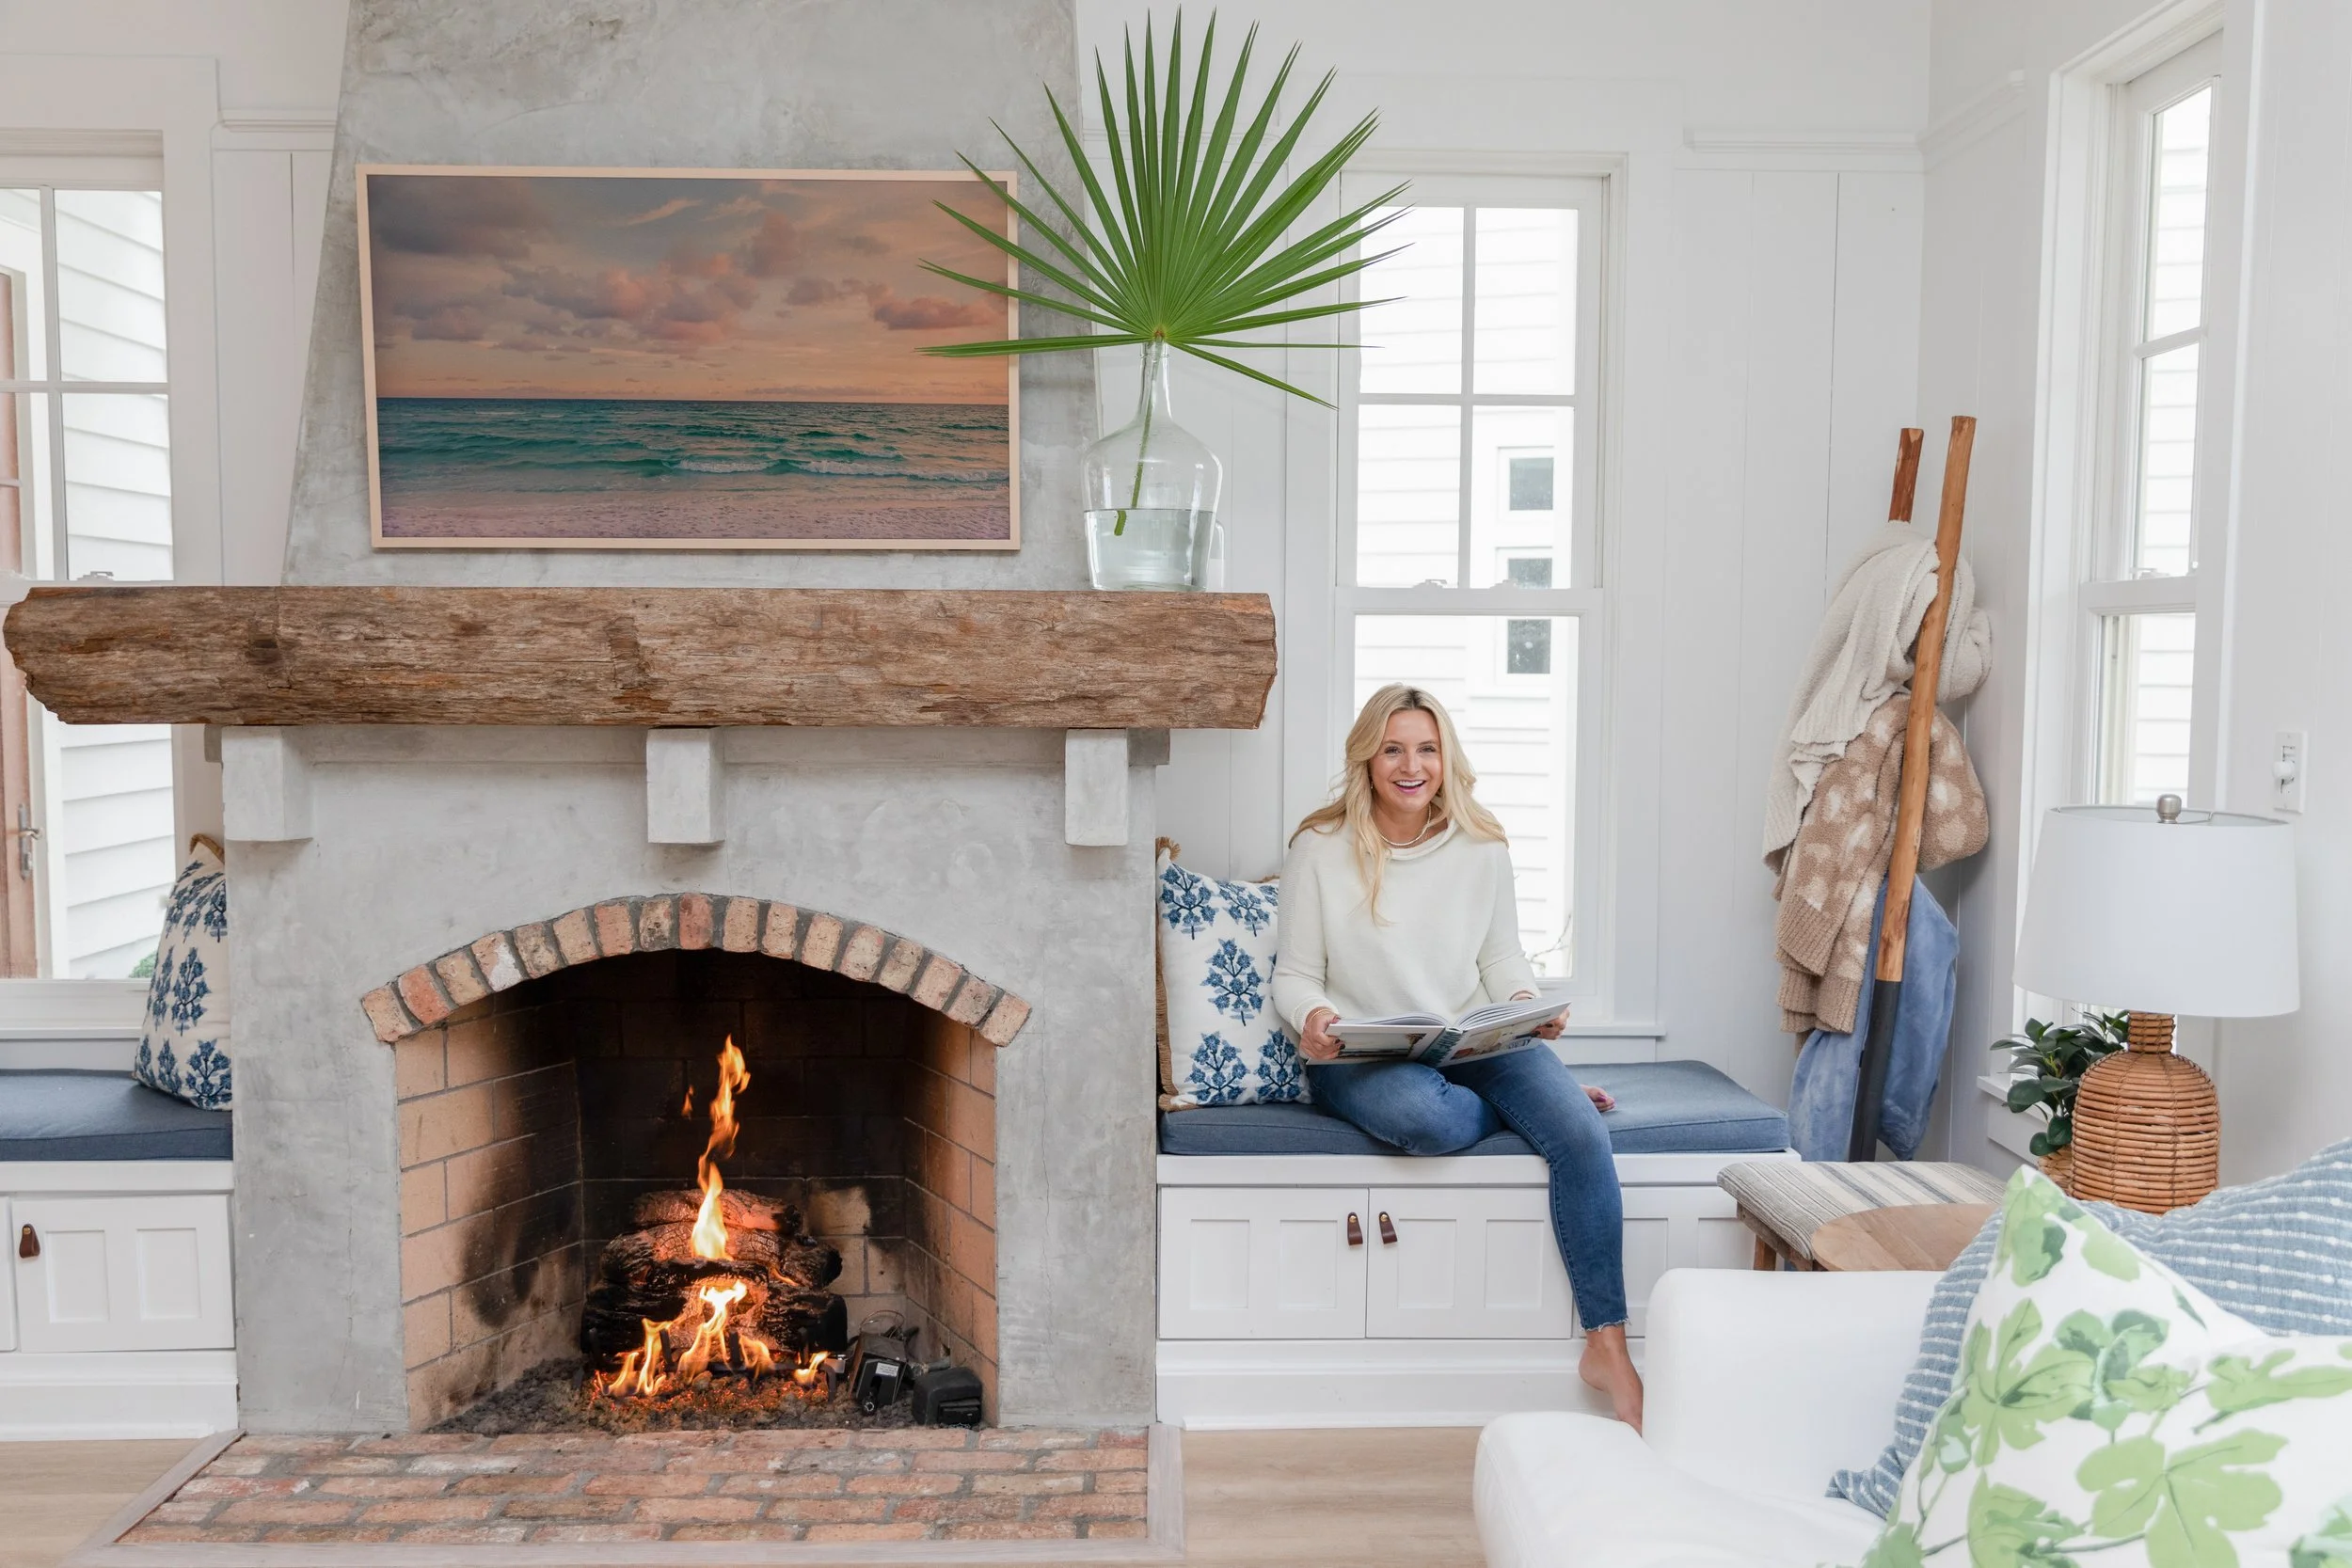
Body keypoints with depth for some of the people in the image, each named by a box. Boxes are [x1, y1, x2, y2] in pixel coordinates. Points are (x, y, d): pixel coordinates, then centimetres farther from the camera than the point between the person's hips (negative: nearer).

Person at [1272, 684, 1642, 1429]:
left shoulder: (1482, 848, 4)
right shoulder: (1321, 849, -4)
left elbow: (1503, 959, 10)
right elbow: (1295, 976, -1)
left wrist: (1529, 1002, -13)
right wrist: (1312, 1017, -25)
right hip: (1362, 1058, -2)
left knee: (1583, 1133, -24)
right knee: (1427, 1118, -37)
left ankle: (1607, 1346, -13)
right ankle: (1541, 1100, 0)